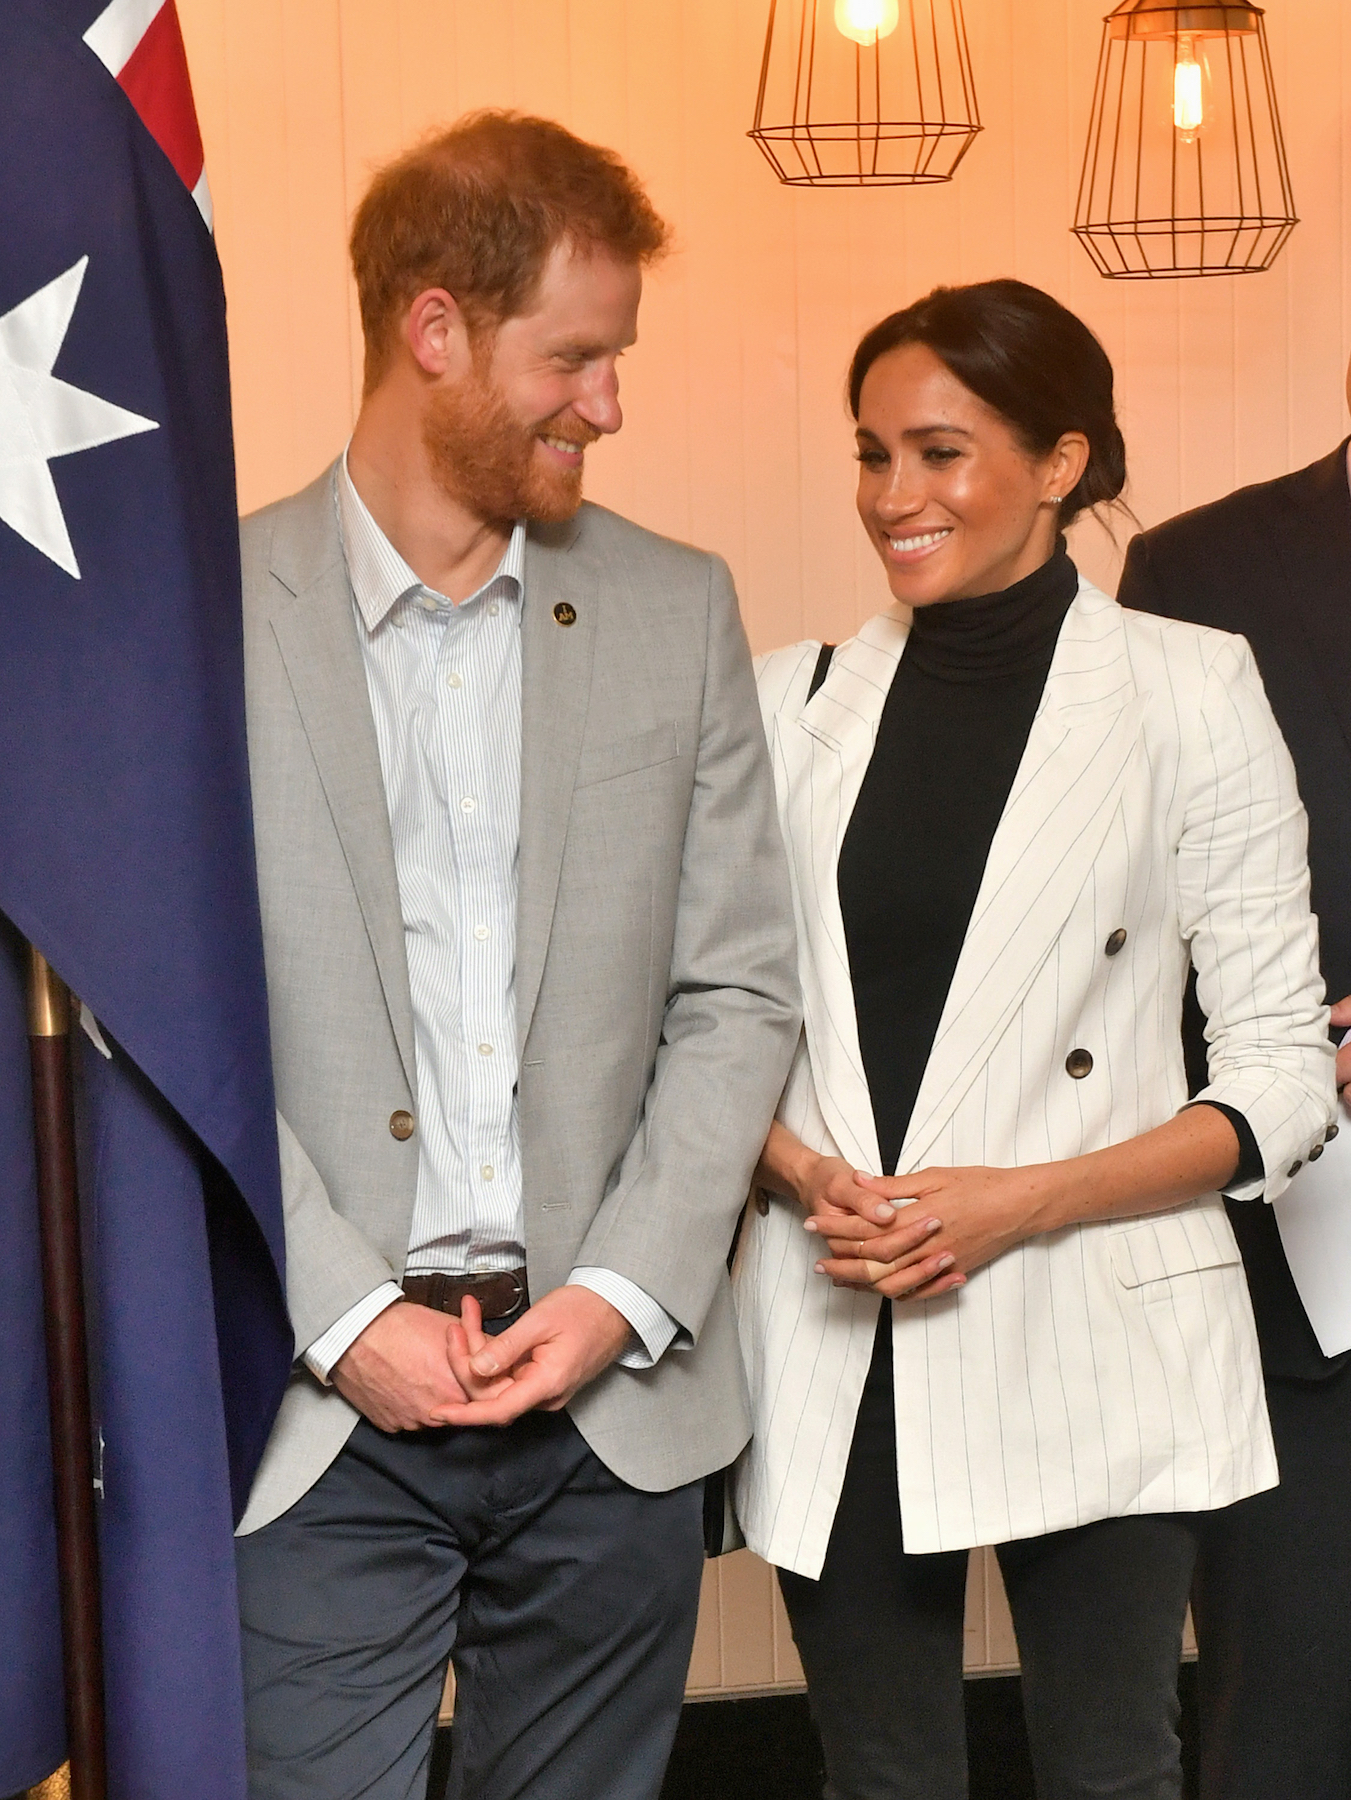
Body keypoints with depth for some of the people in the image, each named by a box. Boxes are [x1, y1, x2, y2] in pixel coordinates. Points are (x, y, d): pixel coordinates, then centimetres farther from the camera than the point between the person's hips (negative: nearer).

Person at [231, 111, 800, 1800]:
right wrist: (345, 1317, -11)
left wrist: (620, 1296, -5)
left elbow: (737, 993, 6)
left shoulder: (678, 610, 7)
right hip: (321, 1414, -3)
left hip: (614, 1400, 3)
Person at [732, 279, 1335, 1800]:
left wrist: (1020, 1202, -15)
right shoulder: (792, 703, 7)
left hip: (1091, 1334, -2)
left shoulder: (1187, 690, -2)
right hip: (839, 1353, 3)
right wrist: (806, 1175, -9)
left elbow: (1282, 1071, -3)